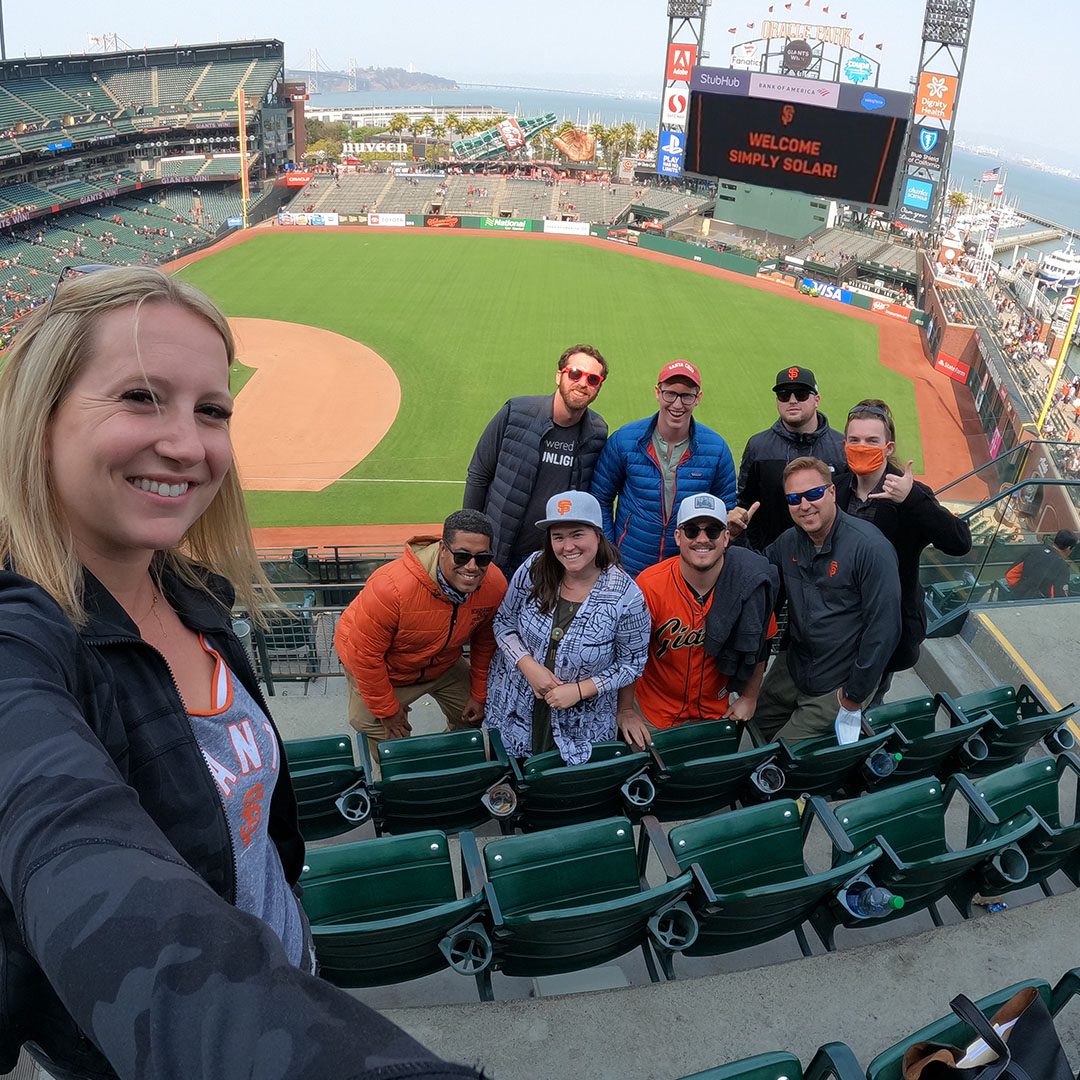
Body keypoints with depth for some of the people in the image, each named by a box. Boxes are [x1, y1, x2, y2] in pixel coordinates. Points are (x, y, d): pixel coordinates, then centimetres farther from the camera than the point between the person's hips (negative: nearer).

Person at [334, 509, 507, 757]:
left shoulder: (495, 585, -25)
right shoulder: (393, 587, -42)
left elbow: (485, 642, -4)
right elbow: (365, 655, -29)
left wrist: (479, 694, 4)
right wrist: (387, 710, -17)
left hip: (443, 664, 5)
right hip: (379, 668, -5)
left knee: (471, 719, 16)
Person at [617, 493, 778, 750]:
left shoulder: (750, 583, -17)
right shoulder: (649, 585, -24)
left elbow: (758, 643, -1)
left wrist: (749, 698, 5)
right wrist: (625, 711, -11)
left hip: (715, 711, 2)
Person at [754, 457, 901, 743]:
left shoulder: (870, 548, -21)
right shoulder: (788, 542, 0)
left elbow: (884, 629, -21)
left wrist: (854, 697, -16)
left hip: (836, 687, -6)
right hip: (789, 670, 7)